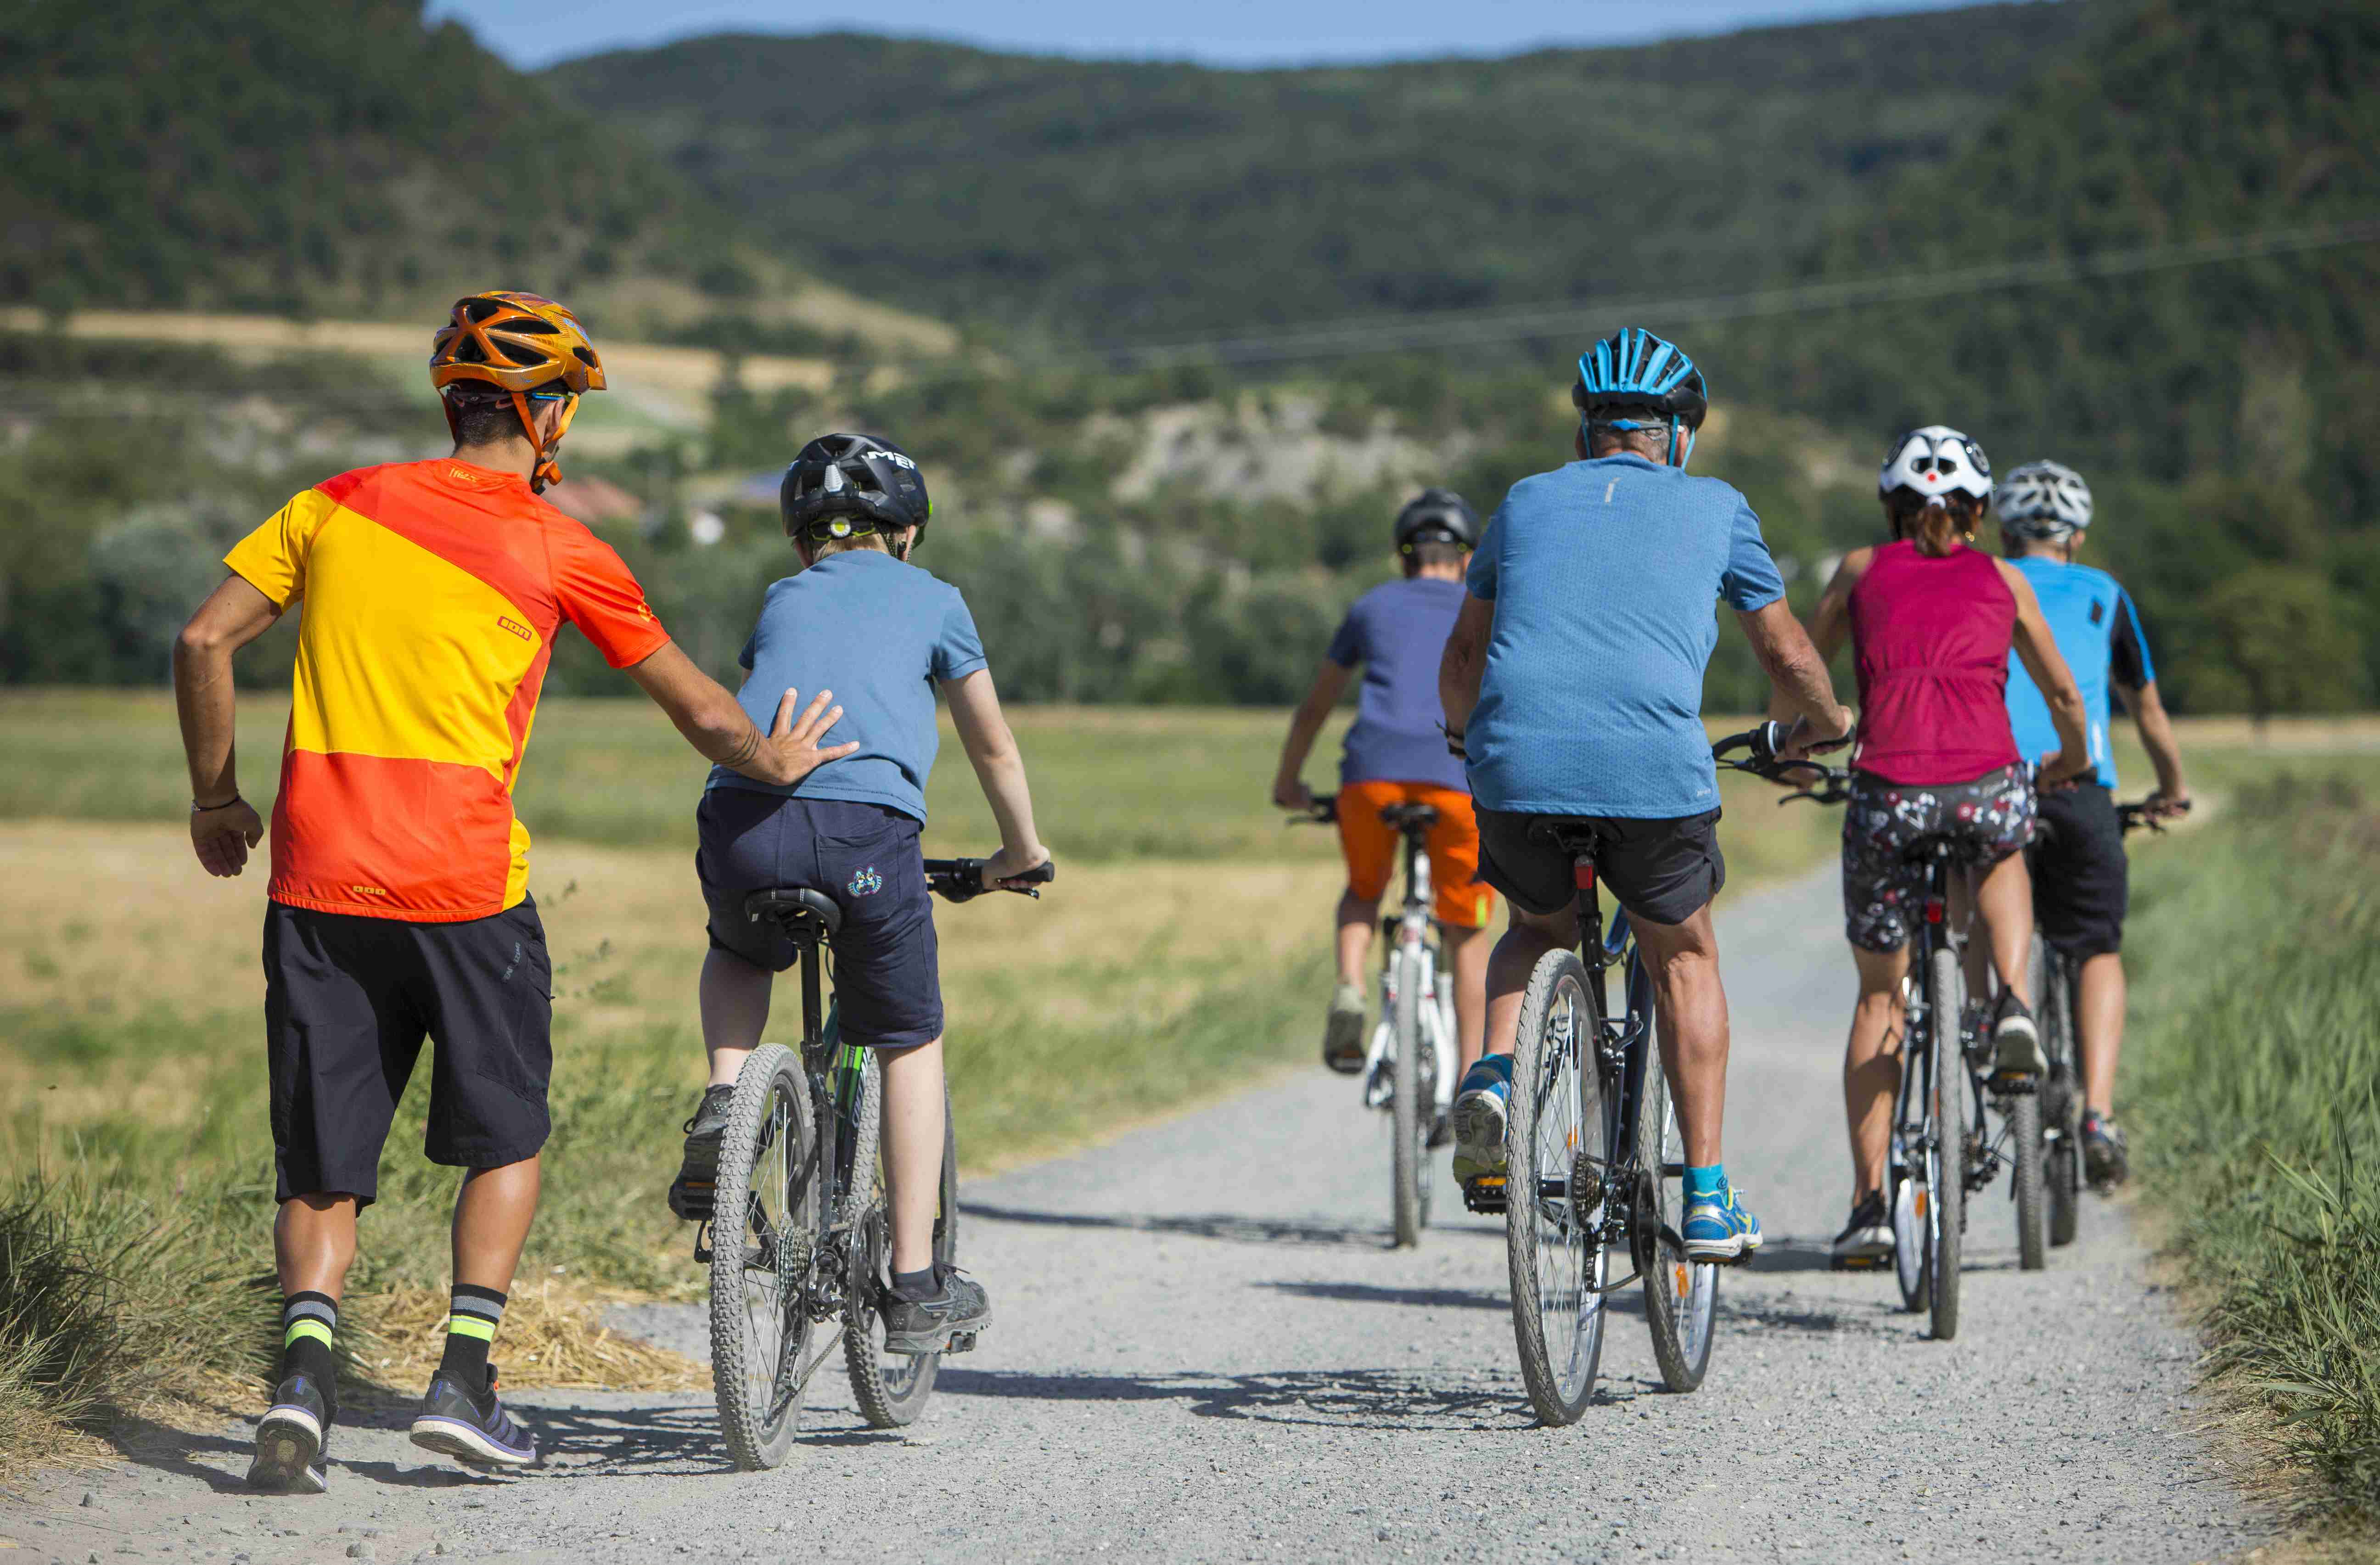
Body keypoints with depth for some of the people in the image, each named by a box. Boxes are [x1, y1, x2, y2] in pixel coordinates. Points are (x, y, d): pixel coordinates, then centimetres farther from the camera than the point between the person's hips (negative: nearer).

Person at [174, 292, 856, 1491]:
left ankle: (302, 1373, -9)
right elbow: (700, 712, 11)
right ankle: (465, 1381, 8)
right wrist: (774, 761, 31)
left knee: (321, 1164, 10)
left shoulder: (339, 505, 9)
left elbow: (203, 641, 5)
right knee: (508, 1137, 17)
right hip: (464, 887, -3)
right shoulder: (559, 550, 1)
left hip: (318, 882, 3)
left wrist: (215, 797, 17)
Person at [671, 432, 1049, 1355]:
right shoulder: (932, 601, 23)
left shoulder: (783, 601, 29)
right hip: (866, 828, -2)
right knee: (911, 1045, 17)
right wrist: (1021, 853, 47)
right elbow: (993, 747, 30)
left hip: (746, 824, 2)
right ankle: (916, 1288, 14)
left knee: (738, 953, 37)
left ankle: (721, 1106, 9)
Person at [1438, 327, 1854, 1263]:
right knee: (1685, 963, 22)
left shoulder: (1528, 501, 22)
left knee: (1538, 935, 29)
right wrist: (1824, 724, 46)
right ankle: (1706, 1199, 17)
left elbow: (1461, 661, 27)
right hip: (1655, 766, -2)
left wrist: (1466, 733, 49)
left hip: (1516, 764, 2)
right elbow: (1790, 657, 25)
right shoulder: (1712, 508, 18)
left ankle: (1494, 1075, 0)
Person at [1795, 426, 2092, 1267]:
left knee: (1878, 996, 17)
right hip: (1988, 785, 0)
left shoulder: (1863, 571, 17)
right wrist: (2071, 759, 46)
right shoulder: (2001, 578, 18)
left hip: (1887, 793, 0)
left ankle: (1868, 1203, 8)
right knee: (2002, 852, 39)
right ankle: (2012, 1004, 11)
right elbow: (2064, 693, 25)